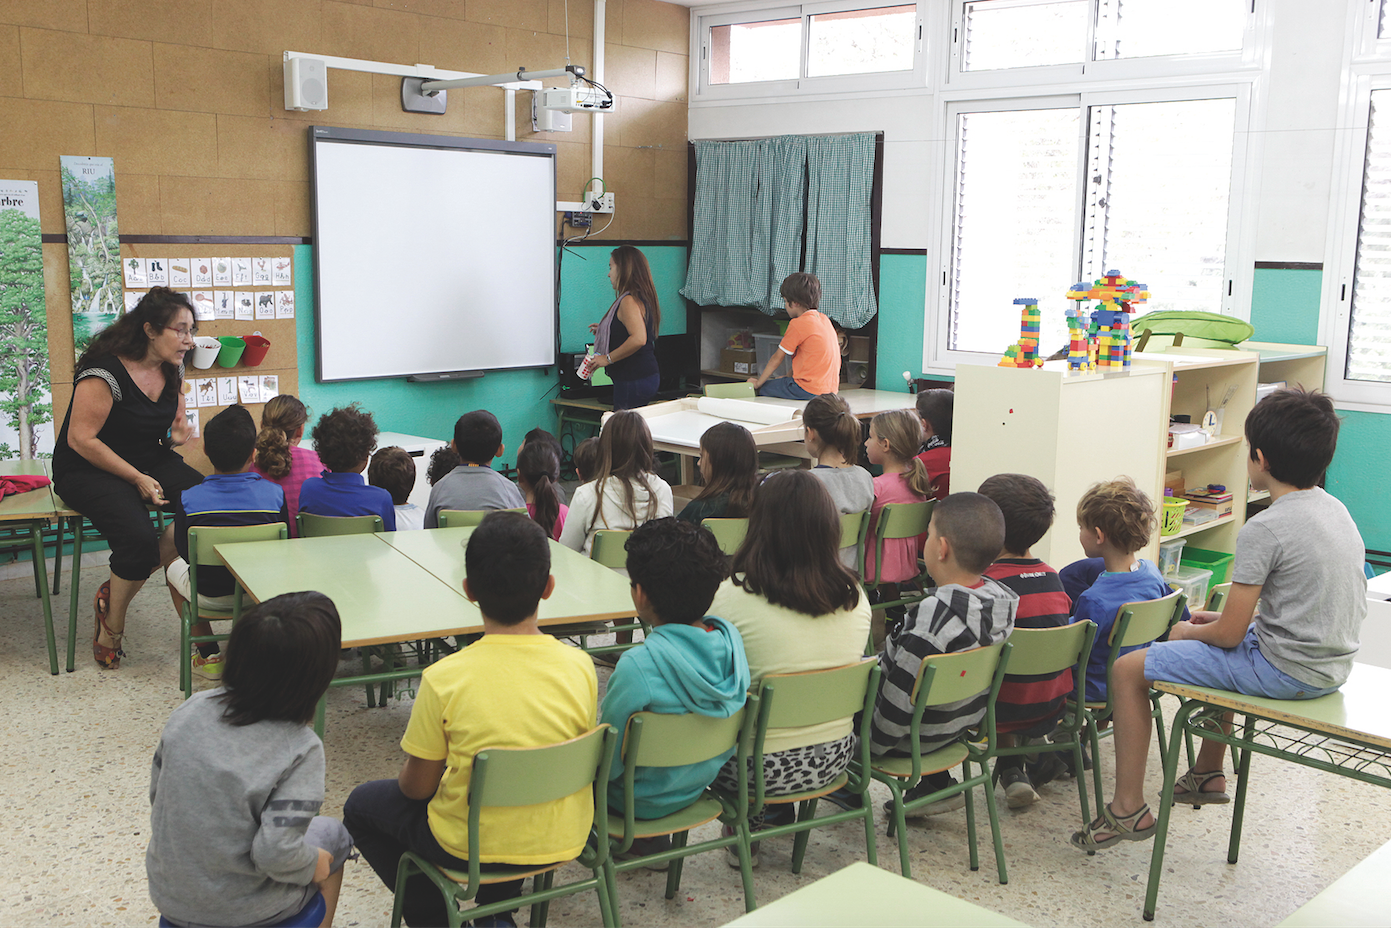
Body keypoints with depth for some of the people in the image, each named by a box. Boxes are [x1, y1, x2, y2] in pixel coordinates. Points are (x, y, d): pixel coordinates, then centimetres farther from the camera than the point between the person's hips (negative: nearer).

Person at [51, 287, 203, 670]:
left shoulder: (172, 369, 3)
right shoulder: (106, 372, -20)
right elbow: (81, 439, -20)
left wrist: (176, 436, -8)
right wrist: (138, 479, -20)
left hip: (150, 462, 7)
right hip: (87, 470, -7)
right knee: (139, 537, -31)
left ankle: (117, 590, -5)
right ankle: (111, 629, -4)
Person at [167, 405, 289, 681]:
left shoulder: (188, 499, -14)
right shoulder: (274, 493, -12)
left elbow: (186, 553, -3)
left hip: (211, 596, -1)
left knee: (173, 566, 32)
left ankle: (209, 656, 26)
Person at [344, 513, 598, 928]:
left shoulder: (443, 680, -23)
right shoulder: (579, 667, -15)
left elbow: (417, 787, -11)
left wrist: (411, 781, 12)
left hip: (474, 848, -3)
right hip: (563, 841, 4)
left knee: (362, 805, 23)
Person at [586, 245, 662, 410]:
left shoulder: (629, 301, -15)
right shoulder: (643, 299, 16)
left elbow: (638, 339, -28)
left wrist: (608, 358, -19)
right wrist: (605, 331, 27)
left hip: (634, 381, -10)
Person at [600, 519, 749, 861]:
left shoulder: (638, 666, -34)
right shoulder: (731, 638, -15)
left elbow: (607, 762, -22)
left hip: (640, 802, -6)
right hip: (696, 788, 6)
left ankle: (645, 843, 23)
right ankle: (652, 842, 29)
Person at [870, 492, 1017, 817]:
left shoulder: (933, 615, -34)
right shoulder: (1000, 598, -9)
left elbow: (901, 697, -26)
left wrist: (870, 745, -11)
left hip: (915, 738, -7)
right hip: (963, 723, 7)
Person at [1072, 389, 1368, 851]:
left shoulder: (1264, 529, -22)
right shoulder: (1334, 508, 5)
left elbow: (1230, 633, -19)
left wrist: (1188, 631, 3)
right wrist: (1227, 616, 15)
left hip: (1288, 672, -9)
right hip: (1332, 662, 10)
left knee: (1129, 669, -5)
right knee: (1221, 654, 37)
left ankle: (1129, 809, 0)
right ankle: (1208, 774, 44)